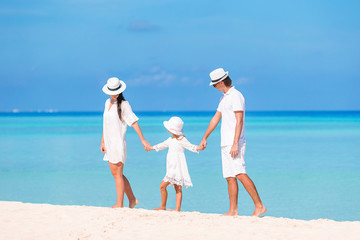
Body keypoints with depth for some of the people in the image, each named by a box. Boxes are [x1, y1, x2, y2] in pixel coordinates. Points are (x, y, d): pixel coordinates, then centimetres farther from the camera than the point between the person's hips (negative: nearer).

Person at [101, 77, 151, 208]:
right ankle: (132, 199, 19)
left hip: (118, 143, -8)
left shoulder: (123, 104, -9)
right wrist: (102, 142, 19)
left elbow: (134, 122, -10)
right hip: (109, 143, 8)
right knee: (115, 173, 11)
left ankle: (120, 204, -1)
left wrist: (143, 140, -12)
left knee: (118, 174, -5)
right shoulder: (108, 102, 12)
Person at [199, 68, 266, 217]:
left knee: (240, 175, -18)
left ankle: (259, 206, -18)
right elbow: (216, 118, 27)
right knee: (230, 177, 6)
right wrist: (204, 138, 28)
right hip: (225, 143, 10)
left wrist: (235, 144, -24)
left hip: (234, 144, -10)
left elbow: (239, 121, -18)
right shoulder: (224, 98, 19)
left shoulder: (236, 96, -11)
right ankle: (233, 210, 8)